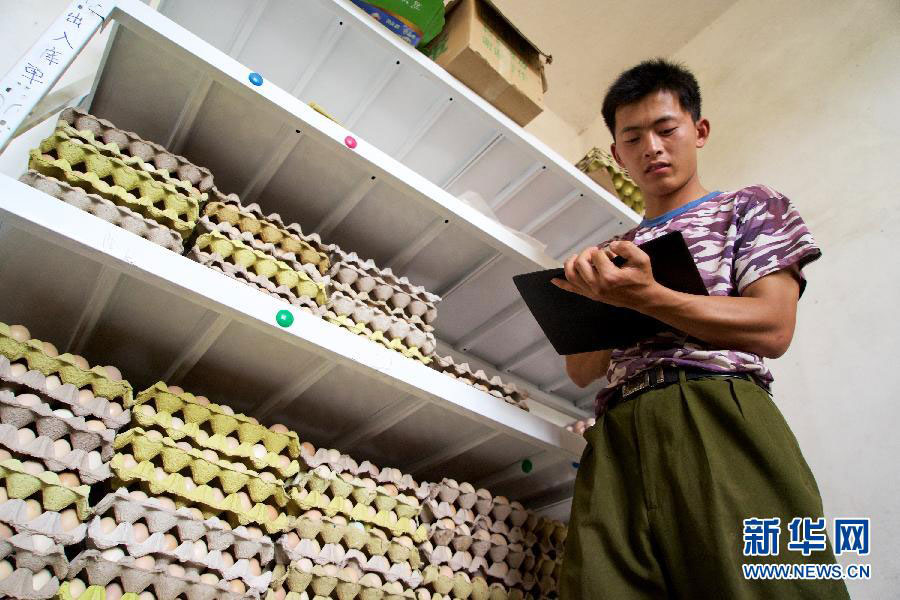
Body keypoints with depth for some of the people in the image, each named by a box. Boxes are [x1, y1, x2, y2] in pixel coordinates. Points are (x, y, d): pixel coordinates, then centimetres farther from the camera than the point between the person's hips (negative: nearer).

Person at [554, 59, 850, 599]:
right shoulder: (612, 253, 25)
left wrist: (644, 298, -11)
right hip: (618, 438, 3)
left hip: (719, 416, -2)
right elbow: (583, 370, 17)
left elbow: (772, 329, 0)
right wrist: (600, 303, -3)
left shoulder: (750, 207, 17)